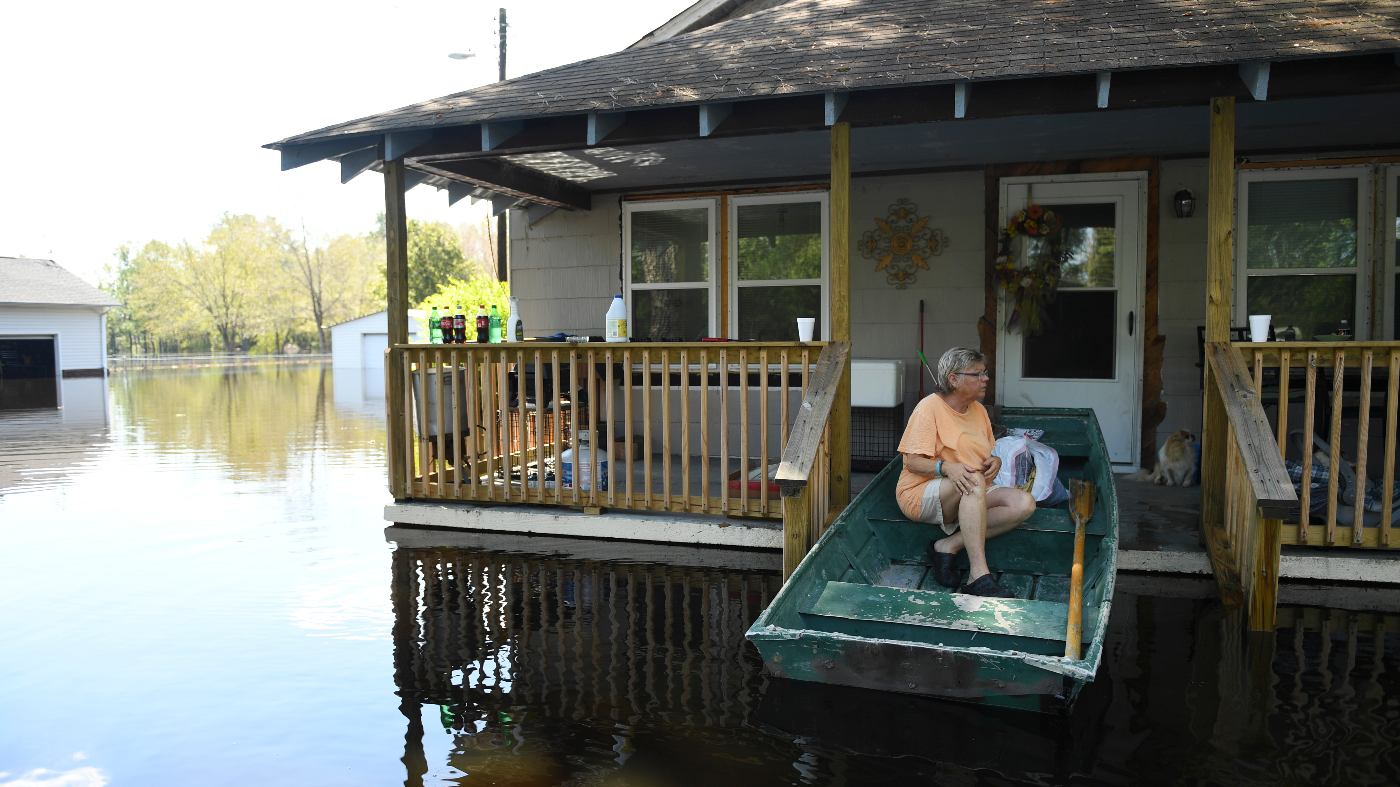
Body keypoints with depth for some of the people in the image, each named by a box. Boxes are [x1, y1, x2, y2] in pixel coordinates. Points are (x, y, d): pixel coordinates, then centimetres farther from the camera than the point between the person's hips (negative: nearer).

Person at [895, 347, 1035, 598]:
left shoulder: (979, 409, 11)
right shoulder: (930, 407, -10)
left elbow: (989, 454, 22)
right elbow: (913, 463, -15)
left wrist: (995, 461, -3)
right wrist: (946, 468, -34)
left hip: (971, 498, 7)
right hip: (921, 494, -7)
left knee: (1025, 503, -17)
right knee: (974, 480, -38)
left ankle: (949, 545, -20)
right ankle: (979, 577, -41)